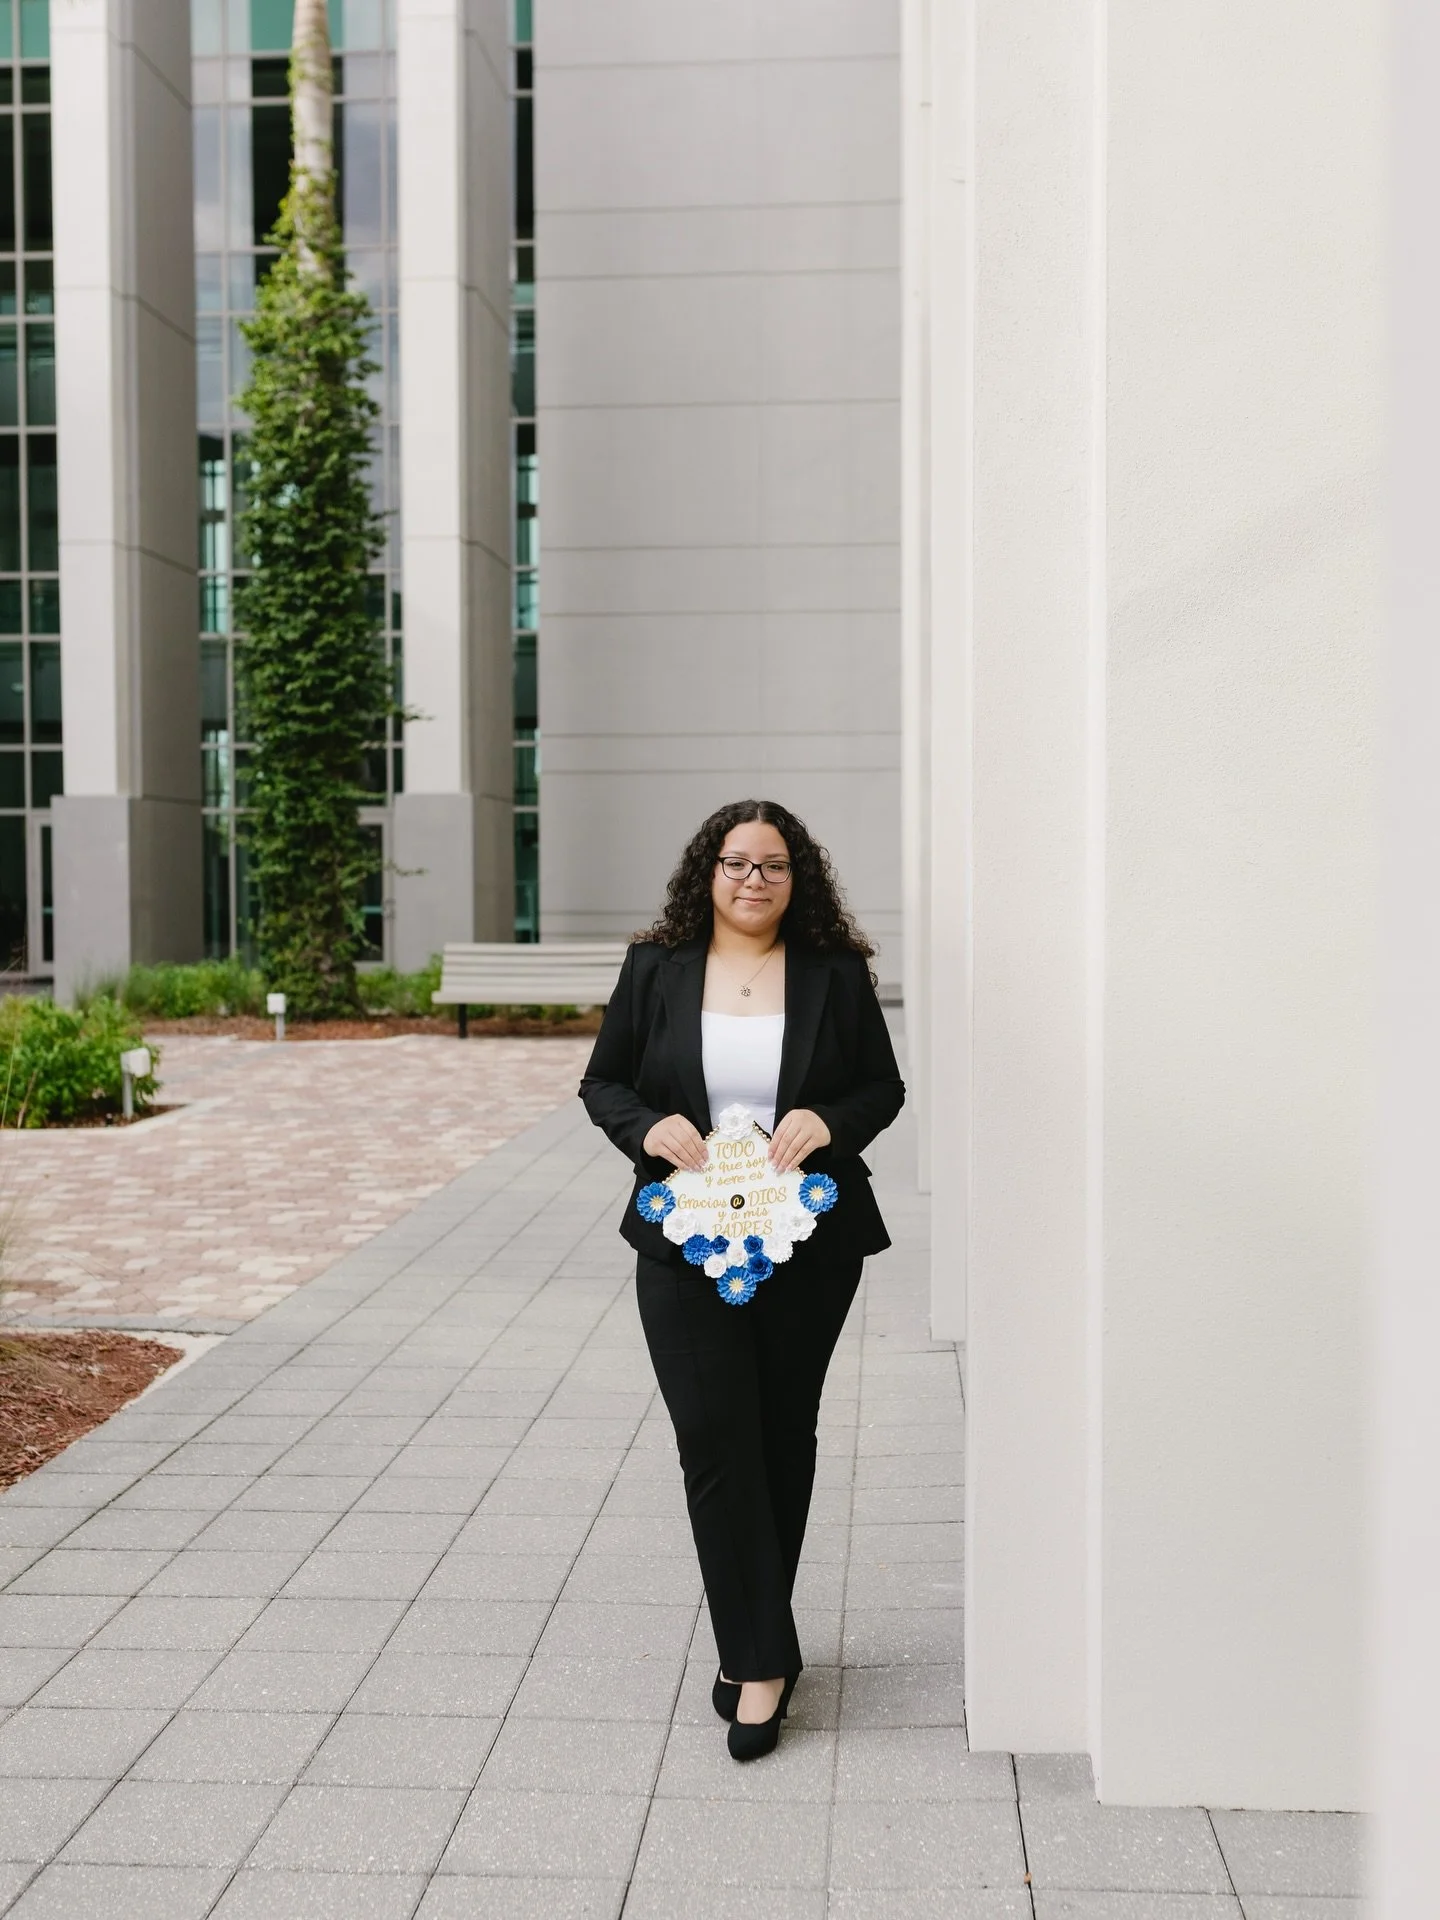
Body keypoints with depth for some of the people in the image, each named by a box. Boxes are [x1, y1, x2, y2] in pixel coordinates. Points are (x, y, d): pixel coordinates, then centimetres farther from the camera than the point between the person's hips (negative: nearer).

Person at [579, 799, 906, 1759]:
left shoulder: (835, 973, 2)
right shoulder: (656, 969, 2)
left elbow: (884, 1086, 7)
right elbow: (602, 1083, 8)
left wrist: (828, 1121, -14)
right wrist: (650, 1128, -13)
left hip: (810, 1250, 1)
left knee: (784, 1439, 11)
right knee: (717, 1445, -6)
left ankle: (752, 1643, 28)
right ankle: (763, 1660, 3)